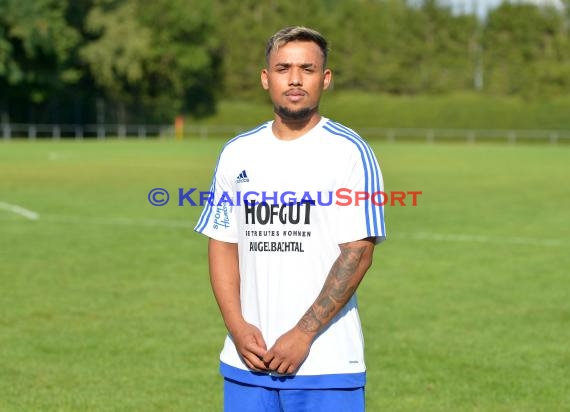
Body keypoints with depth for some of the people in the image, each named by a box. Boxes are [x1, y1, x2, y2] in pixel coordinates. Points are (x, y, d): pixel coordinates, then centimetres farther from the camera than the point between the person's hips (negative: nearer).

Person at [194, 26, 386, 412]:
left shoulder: (350, 152, -5)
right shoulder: (237, 153, 10)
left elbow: (357, 254, -10)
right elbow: (222, 245, 11)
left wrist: (302, 335, -14)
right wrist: (237, 326, -4)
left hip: (327, 363, -4)